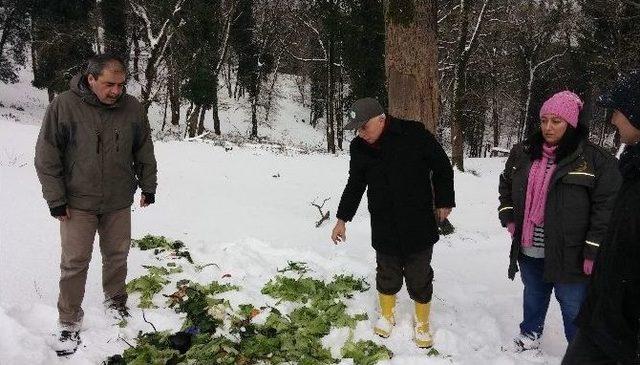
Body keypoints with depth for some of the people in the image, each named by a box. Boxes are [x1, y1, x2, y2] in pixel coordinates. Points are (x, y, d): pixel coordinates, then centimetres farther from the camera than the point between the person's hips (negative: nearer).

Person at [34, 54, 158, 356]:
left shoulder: (131, 107, -4)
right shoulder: (63, 106, -14)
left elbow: (144, 151, 9)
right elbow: (46, 157, -10)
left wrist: (148, 186, 11)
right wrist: (56, 199, -10)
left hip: (119, 203, 3)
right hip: (78, 203, -3)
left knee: (117, 255, 14)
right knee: (75, 262, 1)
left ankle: (115, 302, 35)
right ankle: (69, 322, 14)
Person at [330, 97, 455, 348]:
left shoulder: (414, 134, -17)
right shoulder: (360, 147, -4)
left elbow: (442, 166, -4)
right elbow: (355, 184, 10)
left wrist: (443, 202, -2)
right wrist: (343, 218, 13)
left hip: (419, 226, -3)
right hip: (383, 228, 3)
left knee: (420, 278, 8)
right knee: (387, 275, 15)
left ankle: (422, 323, 31)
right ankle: (387, 315, 40)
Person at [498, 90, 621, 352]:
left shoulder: (595, 160, -12)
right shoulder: (523, 153, 4)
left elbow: (606, 207, -13)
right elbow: (506, 185, 21)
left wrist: (593, 252, -16)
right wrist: (508, 217, 10)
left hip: (569, 256, -5)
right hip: (529, 251, 5)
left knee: (574, 309, 5)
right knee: (533, 298, 25)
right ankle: (530, 335, 47)